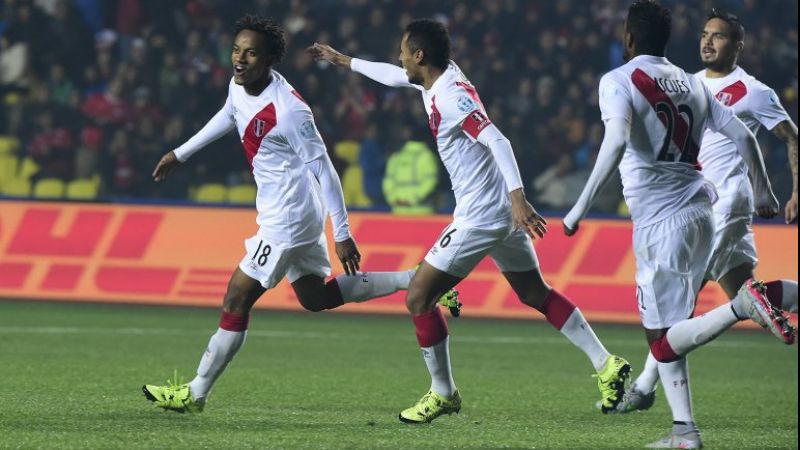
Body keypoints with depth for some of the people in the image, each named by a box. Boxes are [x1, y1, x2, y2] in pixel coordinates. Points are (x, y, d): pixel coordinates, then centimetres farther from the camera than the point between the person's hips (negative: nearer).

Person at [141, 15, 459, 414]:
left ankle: (195, 394, 6)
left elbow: (324, 169, -21)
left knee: (237, 300, -3)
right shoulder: (239, 85, 0)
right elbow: (228, 117, 25)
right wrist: (179, 154, 32)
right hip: (298, 216, 10)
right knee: (315, 297, 19)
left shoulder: (288, 110, -26)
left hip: (287, 217, -10)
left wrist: (342, 234, -19)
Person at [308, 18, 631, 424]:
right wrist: (342, 60, 41)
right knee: (536, 295, 17)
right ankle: (606, 365, 14)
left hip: (478, 217, -10)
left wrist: (517, 198, -40)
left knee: (419, 298, -2)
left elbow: (497, 141, -31)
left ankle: (443, 393, 7)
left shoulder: (450, 97, -19)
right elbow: (394, 76, 31)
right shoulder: (440, 79, 9)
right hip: (502, 212, 10)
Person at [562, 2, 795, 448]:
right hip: (700, 211, 7)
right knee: (666, 332, 16)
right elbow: (743, 136, 16)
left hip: (661, 221, -7)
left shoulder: (618, 81, -4)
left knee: (664, 340, -5)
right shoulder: (691, 84, 15)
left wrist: (580, 207, -20)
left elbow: (616, 143, -21)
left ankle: (743, 305, -26)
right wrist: (764, 192, 31)